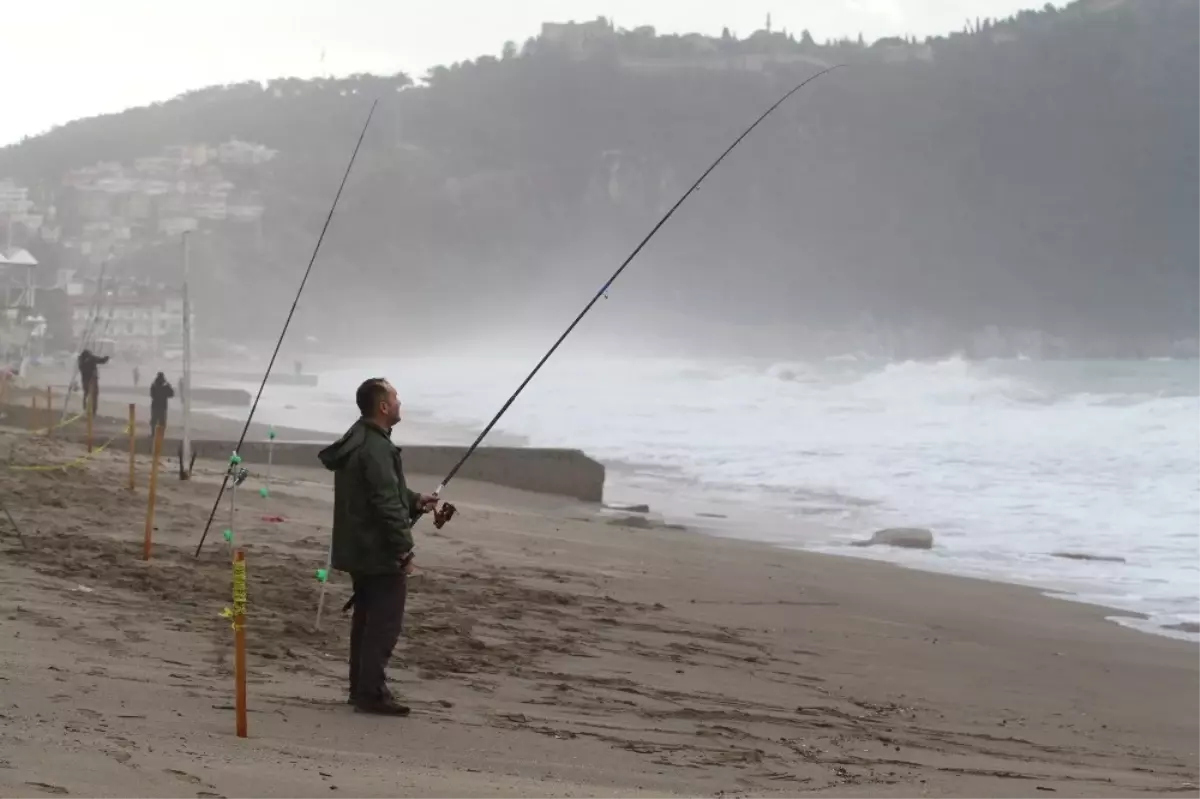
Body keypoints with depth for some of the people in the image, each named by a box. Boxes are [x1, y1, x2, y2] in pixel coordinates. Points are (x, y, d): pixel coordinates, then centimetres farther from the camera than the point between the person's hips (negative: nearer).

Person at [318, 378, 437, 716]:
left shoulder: (358, 441, 13)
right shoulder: (376, 447, -21)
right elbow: (387, 503, -25)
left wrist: (415, 501, 9)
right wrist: (404, 549, -20)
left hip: (360, 550, 10)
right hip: (380, 552, -10)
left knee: (367, 618, 16)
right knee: (385, 622, -6)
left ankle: (361, 688, 21)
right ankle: (371, 693, -6)